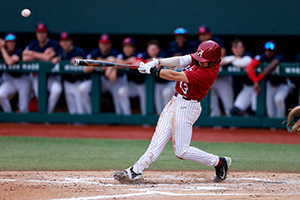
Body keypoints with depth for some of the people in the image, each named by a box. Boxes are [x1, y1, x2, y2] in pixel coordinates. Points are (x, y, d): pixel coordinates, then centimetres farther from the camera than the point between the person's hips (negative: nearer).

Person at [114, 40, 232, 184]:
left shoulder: (208, 73, -27)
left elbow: (175, 76, -26)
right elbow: (179, 61, -7)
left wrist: (151, 70, -20)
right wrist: (158, 62, -23)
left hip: (187, 107, -8)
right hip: (175, 102, 8)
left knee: (181, 151, -3)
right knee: (158, 139, 3)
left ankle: (220, 163, 11)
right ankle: (136, 171, -1)